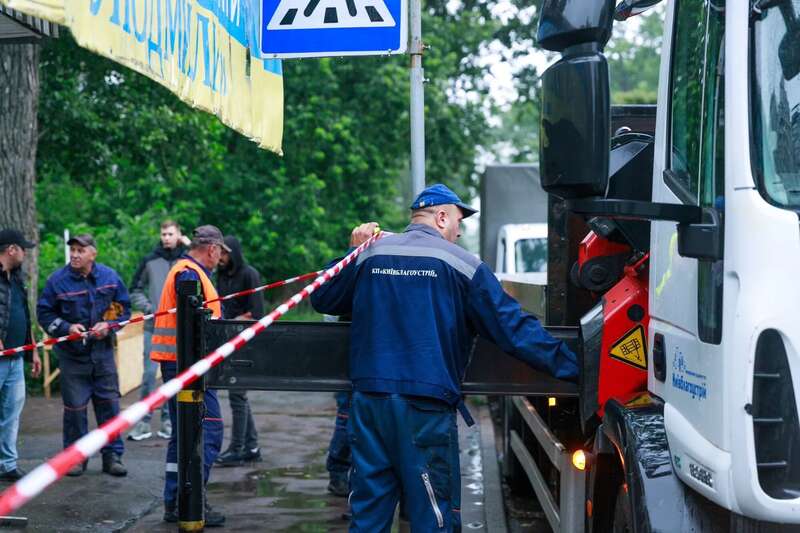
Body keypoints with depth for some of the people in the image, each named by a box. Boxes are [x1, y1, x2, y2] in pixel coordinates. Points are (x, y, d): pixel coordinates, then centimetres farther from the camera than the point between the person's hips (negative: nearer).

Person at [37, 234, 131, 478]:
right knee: (75, 407, 3)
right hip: (72, 353, -2)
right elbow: (44, 313, 0)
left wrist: (108, 325, -9)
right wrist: (67, 327, -15)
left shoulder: (109, 277, 0)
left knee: (109, 403, 4)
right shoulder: (57, 280, -7)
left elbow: (124, 308, 8)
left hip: (103, 350, 2)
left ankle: (112, 455, 14)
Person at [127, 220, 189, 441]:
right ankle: (144, 421, 3)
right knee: (150, 372, -3)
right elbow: (135, 289, 14)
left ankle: (168, 419, 16)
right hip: (154, 326, 0)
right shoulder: (150, 260, 7)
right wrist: (147, 307, -2)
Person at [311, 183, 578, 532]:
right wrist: (570, 366, 0)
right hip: (426, 410, -5)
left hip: (369, 401, 5)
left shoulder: (370, 255, 9)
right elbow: (513, 328, -6)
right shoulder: (460, 263, -3)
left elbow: (321, 300, 23)